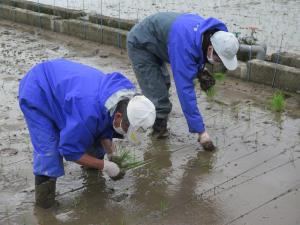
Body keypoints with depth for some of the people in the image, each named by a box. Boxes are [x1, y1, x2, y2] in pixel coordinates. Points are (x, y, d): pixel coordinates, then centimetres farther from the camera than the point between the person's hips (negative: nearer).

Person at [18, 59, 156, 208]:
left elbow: (105, 128, 3)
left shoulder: (124, 100, -16)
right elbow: (69, 150, -28)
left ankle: (92, 166, 28)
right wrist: (104, 165, -22)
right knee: (48, 151, -18)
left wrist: (112, 154, -12)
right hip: (37, 95, -8)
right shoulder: (88, 112, -42)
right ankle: (44, 196, -2)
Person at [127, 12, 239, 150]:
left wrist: (200, 71, -12)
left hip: (154, 43, 9)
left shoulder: (210, 32, -15)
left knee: (163, 84, 22)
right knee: (158, 96, -11)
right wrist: (201, 131, -36)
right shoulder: (185, 46, -40)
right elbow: (185, 89, -40)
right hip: (140, 45, -9)